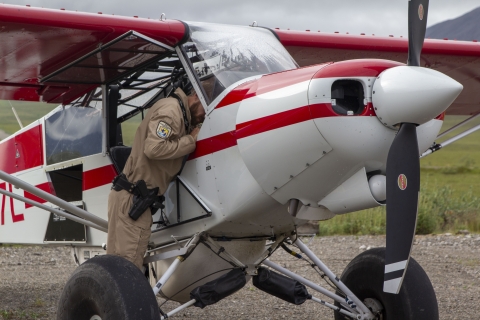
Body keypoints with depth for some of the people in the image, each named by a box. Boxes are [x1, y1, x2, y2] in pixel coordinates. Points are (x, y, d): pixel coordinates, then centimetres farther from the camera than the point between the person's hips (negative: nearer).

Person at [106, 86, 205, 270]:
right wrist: (191, 140, -15)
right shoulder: (170, 110, -12)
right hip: (131, 199, -10)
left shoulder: (179, 113, 19)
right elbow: (154, 148, -25)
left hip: (137, 199, 10)